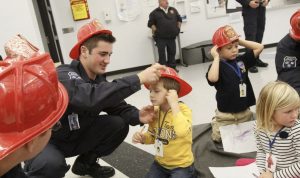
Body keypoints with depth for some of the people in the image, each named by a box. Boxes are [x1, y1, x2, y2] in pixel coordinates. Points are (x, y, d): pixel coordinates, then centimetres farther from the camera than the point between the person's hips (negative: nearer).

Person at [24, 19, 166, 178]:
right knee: (52, 165, -38)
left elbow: (116, 105, -7)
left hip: (76, 136, 7)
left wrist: (137, 115, -30)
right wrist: (139, 79, -50)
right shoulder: (63, 76, -30)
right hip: (45, 142, -7)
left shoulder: (98, 76, -5)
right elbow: (91, 98, -49)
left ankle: (86, 164, 15)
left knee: (119, 124, -7)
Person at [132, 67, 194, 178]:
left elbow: (182, 132, -43)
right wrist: (142, 138, -11)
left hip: (181, 165, -5)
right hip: (160, 163, 5)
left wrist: (174, 104, -37)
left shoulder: (183, 109, -21)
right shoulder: (155, 111, -5)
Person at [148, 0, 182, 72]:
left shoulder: (173, 10, 11)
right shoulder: (155, 12, -2)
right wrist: (156, 31, -7)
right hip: (160, 38, -4)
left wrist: (178, 29, 12)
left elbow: (179, 19, 20)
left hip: (172, 37, 4)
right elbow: (151, 24, -2)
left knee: (172, 53, 9)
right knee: (162, 54, -1)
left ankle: (172, 67, 21)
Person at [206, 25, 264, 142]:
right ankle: (215, 122, 35)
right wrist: (216, 58, -26)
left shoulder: (242, 60, 1)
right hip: (226, 115, -5)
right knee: (220, 139, 7)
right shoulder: (217, 65, -15)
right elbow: (212, 79, -37)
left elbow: (259, 47, 2)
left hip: (245, 112, 5)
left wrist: (240, 41, -4)